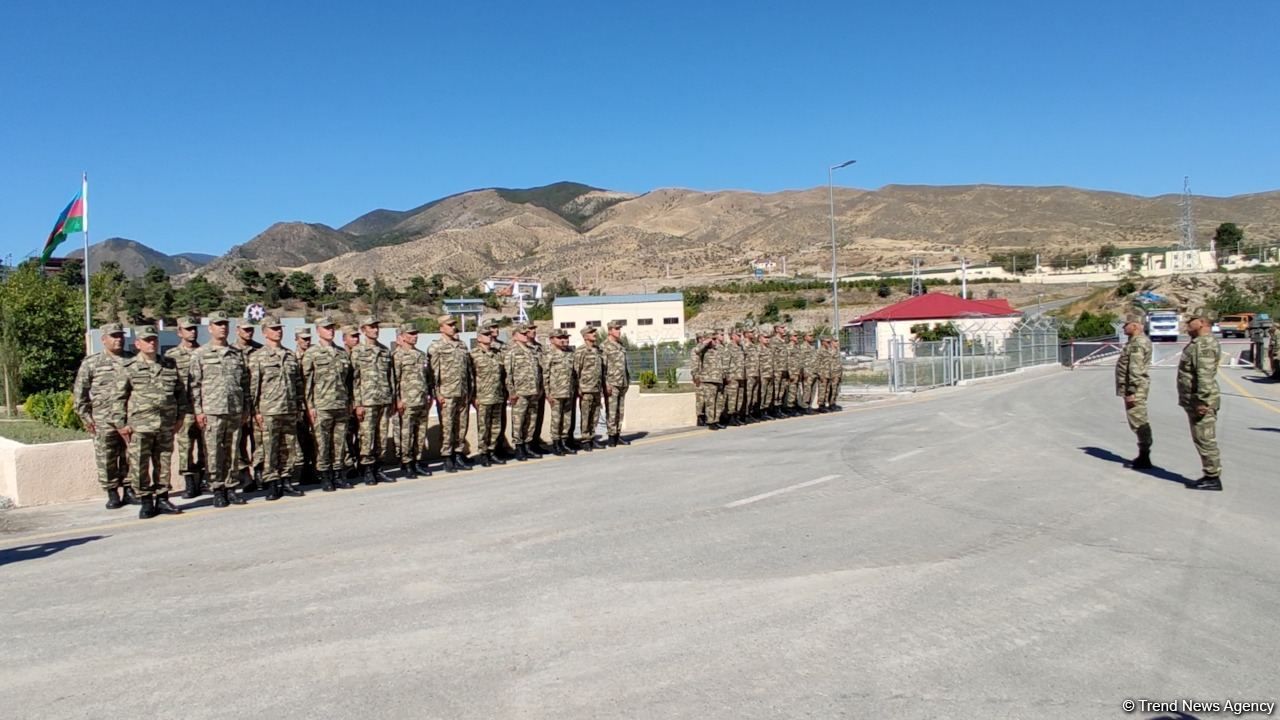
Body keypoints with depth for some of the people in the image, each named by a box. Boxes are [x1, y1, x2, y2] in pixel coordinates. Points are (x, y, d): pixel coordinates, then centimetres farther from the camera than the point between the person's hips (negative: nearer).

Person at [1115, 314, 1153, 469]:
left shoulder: (1138, 343, -17)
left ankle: (1144, 458, -4)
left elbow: (1136, 370, -23)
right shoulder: (1137, 341, 17)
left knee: (1138, 421, -7)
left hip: (1135, 388, -11)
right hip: (1133, 387, 11)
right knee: (1139, 421, 14)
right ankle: (1143, 455, 21)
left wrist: (1131, 391, -23)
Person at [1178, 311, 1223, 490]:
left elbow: (1205, 375, -26)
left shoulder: (1204, 344, -18)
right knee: (1204, 440, 15)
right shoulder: (1201, 343, 17)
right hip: (1195, 401, 11)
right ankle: (1210, 475, 22)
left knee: (1205, 440, -5)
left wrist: (1203, 401, -28)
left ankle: (1213, 478, 0)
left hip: (1200, 402, -11)